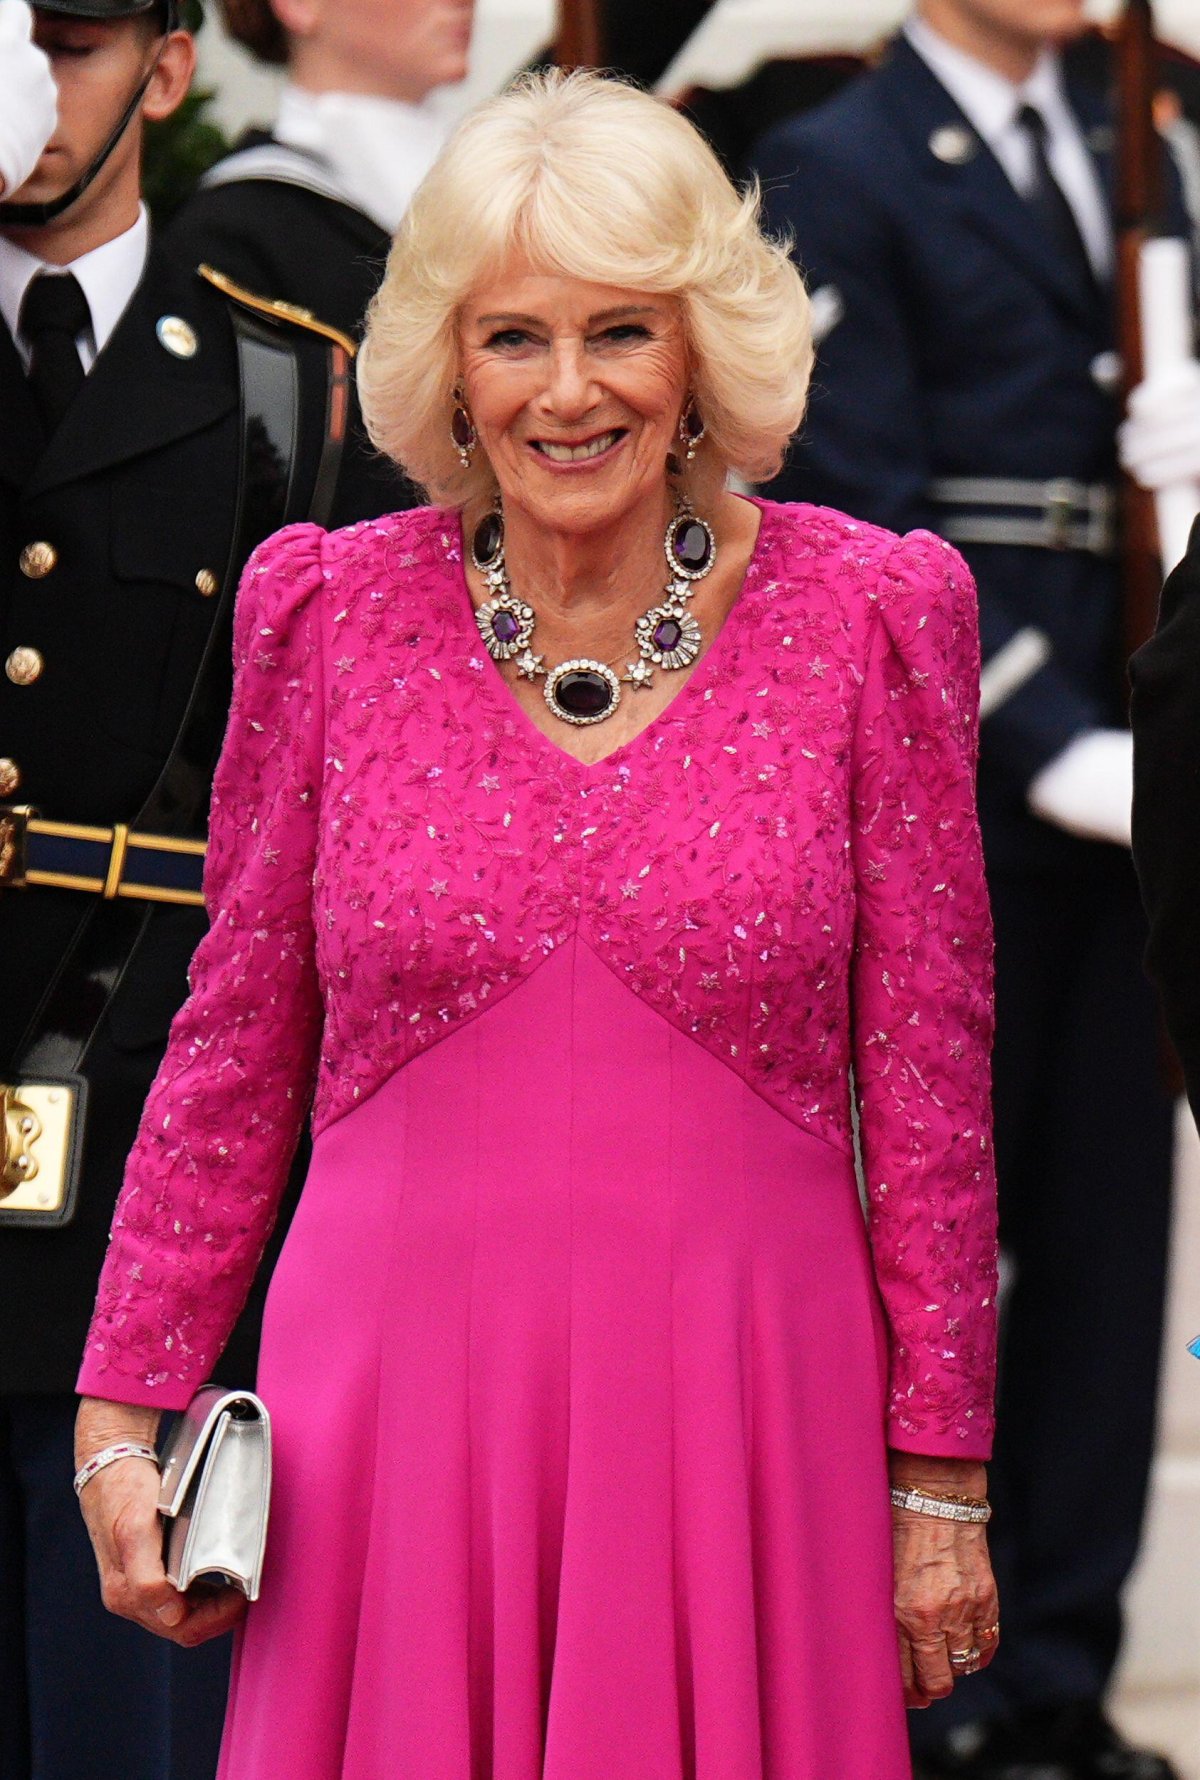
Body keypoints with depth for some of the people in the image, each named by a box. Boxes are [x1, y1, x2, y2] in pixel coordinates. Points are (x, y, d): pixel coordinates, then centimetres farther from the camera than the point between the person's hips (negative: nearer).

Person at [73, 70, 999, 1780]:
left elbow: (928, 1079, 3)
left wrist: (940, 1479, 3)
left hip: (741, 1407, -1)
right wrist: (123, 1414, 6)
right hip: (394, 1404, 1)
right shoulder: (335, 614, 2)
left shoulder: (863, 620, 0)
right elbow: (235, 1048, 9)